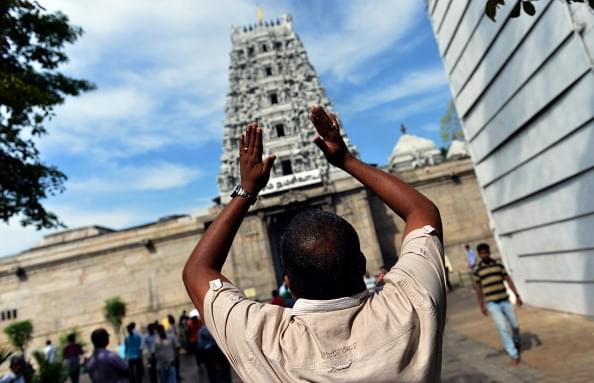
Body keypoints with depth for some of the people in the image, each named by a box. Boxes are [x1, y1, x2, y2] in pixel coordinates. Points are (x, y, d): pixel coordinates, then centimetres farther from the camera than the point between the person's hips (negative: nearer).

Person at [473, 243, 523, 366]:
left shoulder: (498, 264, 1)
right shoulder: (477, 269, -4)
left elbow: (508, 280, 6)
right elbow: (478, 288, 2)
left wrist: (517, 296, 1)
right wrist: (482, 306, 2)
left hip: (505, 301, 3)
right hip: (492, 304, -3)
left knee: (515, 325, 14)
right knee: (502, 329, -9)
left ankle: (516, 344, 44)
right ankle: (514, 355, 3)